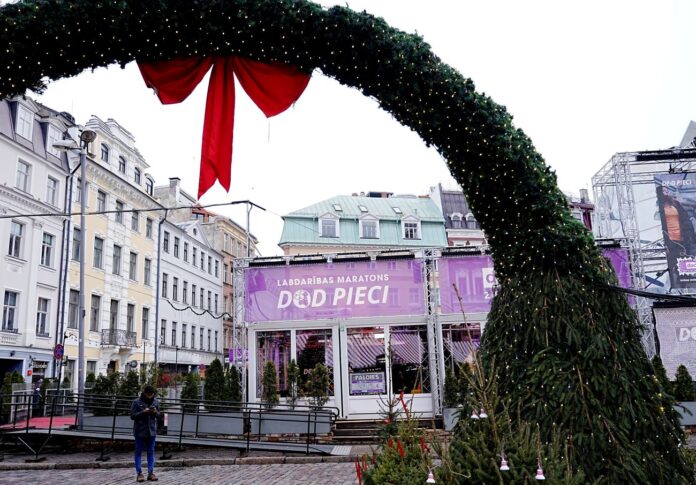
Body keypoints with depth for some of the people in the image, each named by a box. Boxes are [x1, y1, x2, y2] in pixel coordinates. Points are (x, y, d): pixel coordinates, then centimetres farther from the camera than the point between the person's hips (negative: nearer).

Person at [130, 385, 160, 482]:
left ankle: (150, 473, 10)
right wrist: (143, 412, -23)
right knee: (138, 452, 3)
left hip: (152, 431, 4)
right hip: (140, 431, -3)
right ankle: (139, 473, 8)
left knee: (151, 452, 6)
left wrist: (155, 412, -13)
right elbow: (132, 416, -9)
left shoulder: (156, 402, 3)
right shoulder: (137, 402, -9)